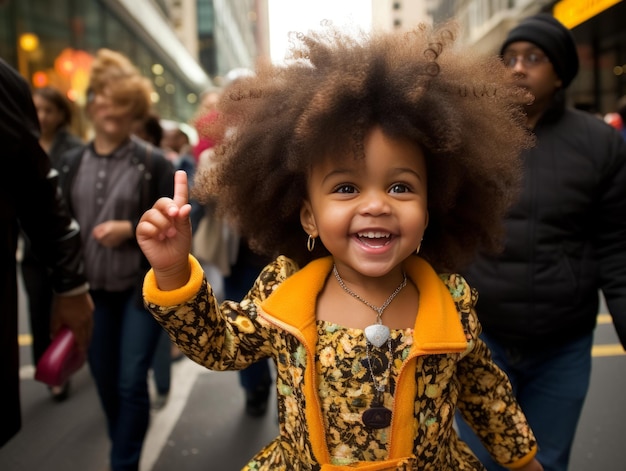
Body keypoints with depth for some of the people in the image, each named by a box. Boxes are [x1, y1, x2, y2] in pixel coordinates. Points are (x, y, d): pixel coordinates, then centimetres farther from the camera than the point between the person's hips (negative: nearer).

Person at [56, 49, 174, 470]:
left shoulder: (153, 162, -7)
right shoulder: (72, 163, 4)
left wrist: (132, 229, -20)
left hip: (143, 287, -4)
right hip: (93, 289, 4)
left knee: (131, 382, -2)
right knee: (104, 380, 15)